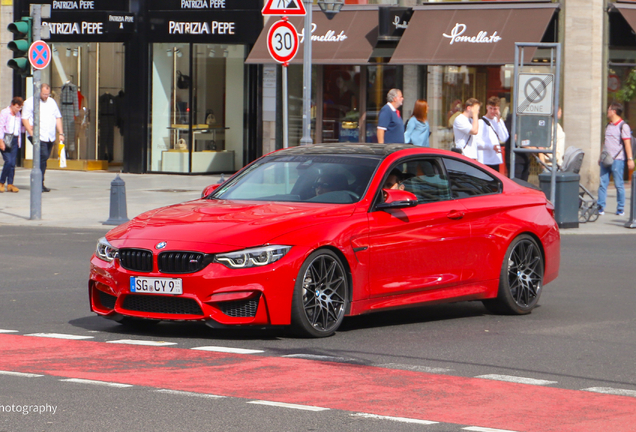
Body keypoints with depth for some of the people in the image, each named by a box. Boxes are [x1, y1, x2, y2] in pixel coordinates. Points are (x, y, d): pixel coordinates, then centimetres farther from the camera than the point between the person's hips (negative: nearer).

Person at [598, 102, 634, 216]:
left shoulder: (623, 126, -5)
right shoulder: (608, 125, 17)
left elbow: (627, 143, -10)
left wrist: (630, 159, -16)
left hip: (617, 160, -7)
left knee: (619, 184, -2)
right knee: (603, 183, 1)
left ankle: (620, 209, 5)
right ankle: (600, 207, 1)